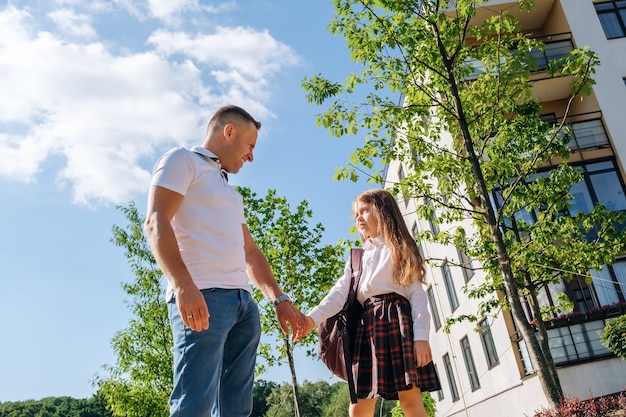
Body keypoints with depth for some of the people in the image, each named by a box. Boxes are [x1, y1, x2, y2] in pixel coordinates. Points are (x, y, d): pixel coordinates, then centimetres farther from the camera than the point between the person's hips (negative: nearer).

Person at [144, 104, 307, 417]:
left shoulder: (230, 192, 30)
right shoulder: (182, 160, 5)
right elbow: (156, 222, -10)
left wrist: (279, 299, 17)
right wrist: (183, 285, -23)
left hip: (244, 302, 8)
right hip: (202, 297, -8)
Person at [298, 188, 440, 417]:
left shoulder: (400, 250, 12)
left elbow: (417, 294, 1)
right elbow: (340, 292, 9)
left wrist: (421, 336, -14)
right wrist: (314, 317, -10)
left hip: (397, 319, -4)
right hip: (366, 324, 5)